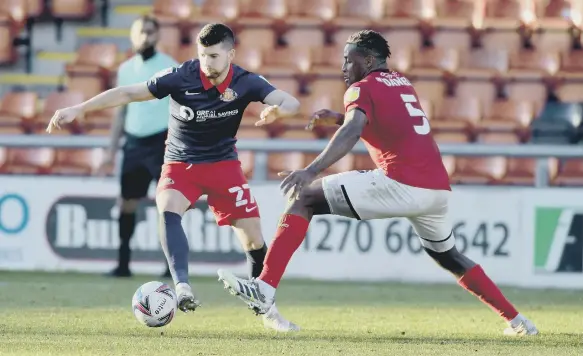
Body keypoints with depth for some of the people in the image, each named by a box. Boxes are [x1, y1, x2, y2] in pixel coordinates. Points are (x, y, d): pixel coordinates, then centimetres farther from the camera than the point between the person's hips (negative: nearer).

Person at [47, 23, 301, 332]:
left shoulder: (245, 83, -14)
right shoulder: (181, 77, -19)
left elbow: (291, 103, -23)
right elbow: (128, 93, -17)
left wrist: (277, 110, -48)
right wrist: (79, 109, -22)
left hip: (223, 163, 2)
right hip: (181, 164, -2)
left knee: (254, 240, -2)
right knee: (168, 211, -33)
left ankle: (267, 310, 17)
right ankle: (182, 287, -43)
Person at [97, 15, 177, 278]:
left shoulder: (170, 68, -5)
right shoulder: (125, 70, 10)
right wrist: (111, 151, 15)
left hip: (161, 141, -5)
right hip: (133, 143, 5)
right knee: (127, 202, 5)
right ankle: (123, 264, 12)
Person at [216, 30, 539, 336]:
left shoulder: (363, 88, 3)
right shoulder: (402, 83, 26)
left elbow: (352, 132, -17)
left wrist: (312, 171, -29)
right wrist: (337, 118, 31)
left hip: (402, 184, -8)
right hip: (439, 188, 8)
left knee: (303, 198, -3)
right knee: (449, 258, 32)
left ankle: (265, 288, -15)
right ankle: (516, 321, 27)